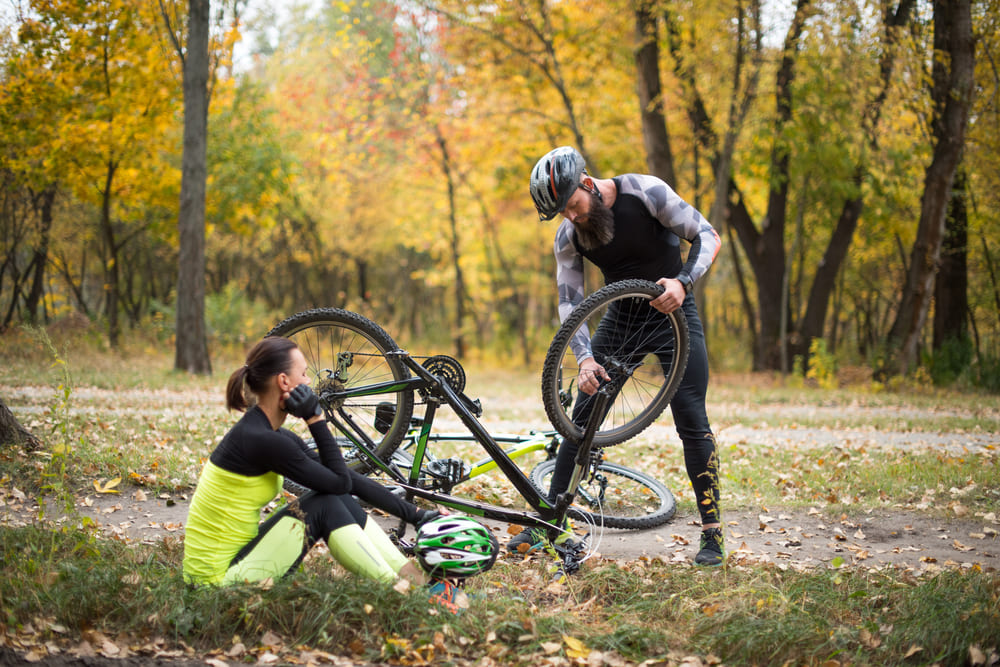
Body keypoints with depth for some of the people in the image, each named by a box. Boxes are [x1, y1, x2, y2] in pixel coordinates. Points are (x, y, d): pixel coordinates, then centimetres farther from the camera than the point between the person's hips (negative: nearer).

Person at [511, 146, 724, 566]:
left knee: (691, 420, -13)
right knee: (582, 419, -4)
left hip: (673, 311, -3)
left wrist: (682, 282, -32)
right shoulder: (568, 236, -7)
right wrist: (585, 359, -24)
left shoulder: (645, 192, -19)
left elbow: (708, 237, -15)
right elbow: (570, 303, -8)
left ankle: (712, 532, -4)